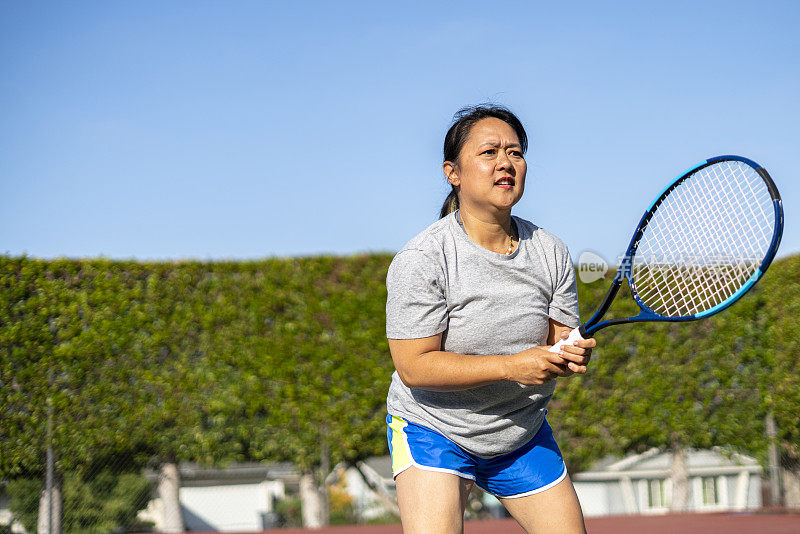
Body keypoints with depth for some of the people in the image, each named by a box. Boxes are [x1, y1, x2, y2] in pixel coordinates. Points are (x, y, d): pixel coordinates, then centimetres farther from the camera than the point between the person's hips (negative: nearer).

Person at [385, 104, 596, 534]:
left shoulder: (551, 252, -4)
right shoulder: (421, 259, -20)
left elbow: (561, 337, 4)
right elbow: (413, 366, -23)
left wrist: (572, 355, -22)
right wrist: (512, 366, -29)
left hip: (523, 434, 5)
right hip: (433, 429, -5)